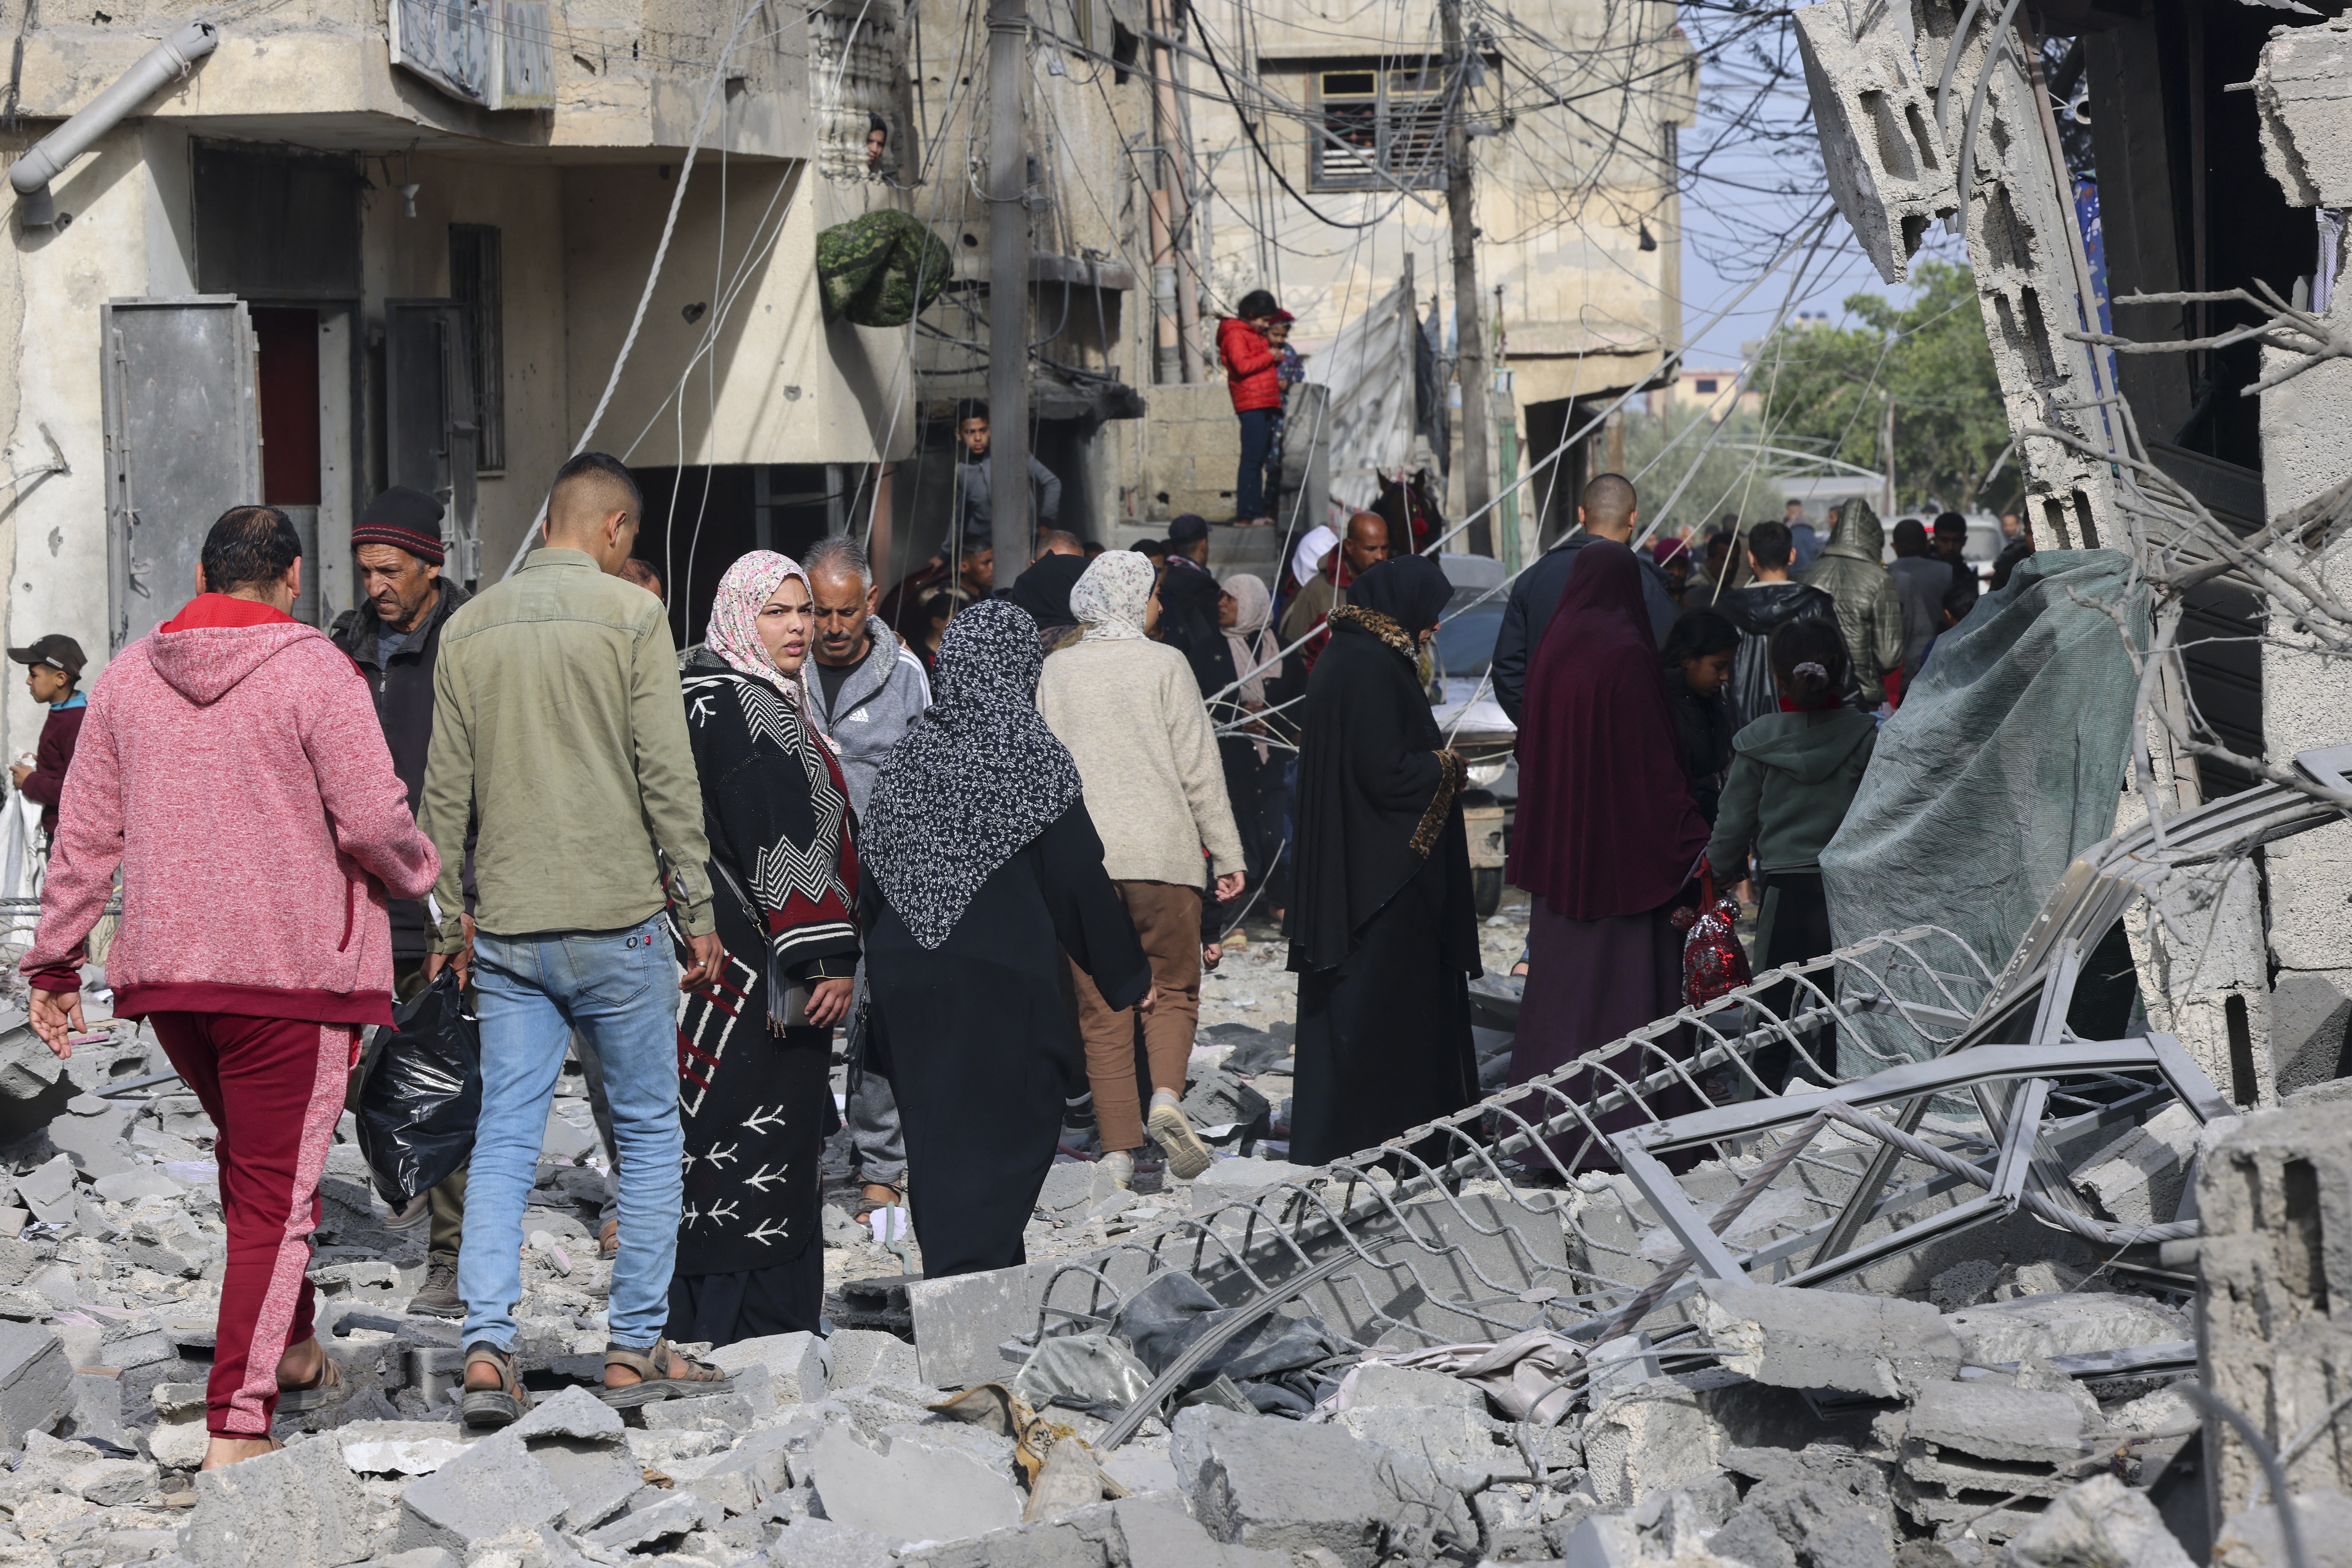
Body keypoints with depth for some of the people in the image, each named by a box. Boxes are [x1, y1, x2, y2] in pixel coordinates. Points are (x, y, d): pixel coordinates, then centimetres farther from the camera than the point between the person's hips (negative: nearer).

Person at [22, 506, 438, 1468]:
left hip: (165, 971, 5)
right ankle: (237, 1429, -6)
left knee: (251, 1159, 25)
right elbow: (373, 822, -13)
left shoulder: (130, 675, 6)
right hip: (294, 970, -5)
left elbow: (85, 831, 8)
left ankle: (293, 1355, 35)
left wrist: (55, 962, 14)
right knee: (275, 1197, -1)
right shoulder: (315, 674, -10)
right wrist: (418, 876, 8)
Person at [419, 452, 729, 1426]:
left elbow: (447, 789, 10)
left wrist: (446, 920, 17)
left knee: (504, 1142, 4)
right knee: (649, 1134, 8)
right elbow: (668, 776, -8)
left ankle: (487, 1348, -8)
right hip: (615, 918, -4)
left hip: (507, 932, 4)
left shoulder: (470, 626, 8)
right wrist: (699, 913, -3)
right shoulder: (630, 615, -5)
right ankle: (636, 1349, 10)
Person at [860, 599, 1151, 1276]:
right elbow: (1078, 874, -9)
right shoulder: (1031, 754, -10)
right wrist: (1128, 974, 0)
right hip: (1002, 976, -5)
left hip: (904, 972, 6)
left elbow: (873, 867, 9)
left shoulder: (910, 754, 4)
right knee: (1004, 1135, -1)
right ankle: (969, 1277, -12)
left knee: (937, 1130, 15)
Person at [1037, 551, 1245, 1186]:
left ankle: (1117, 1151, 2)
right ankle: (1166, 1097, -16)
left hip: (1079, 859, 2)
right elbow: (1198, 768, -3)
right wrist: (1227, 855, 2)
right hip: (1161, 849, -2)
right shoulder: (1164, 664, -2)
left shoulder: (1055, 671, 6)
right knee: (1173, 989, 9)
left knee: (1101, 1008, 6)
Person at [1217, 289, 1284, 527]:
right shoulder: (1235, 335, -5)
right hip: (1252, 405, -10)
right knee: (1252, 458, -12)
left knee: (1259, 460, 8)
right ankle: (1246, 514, -14)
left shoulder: (1257, 335, 24)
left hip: (1267, 405, 10)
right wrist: (1270, 357, -9)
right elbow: (1242, 365, -19)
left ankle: (1256, 511, 9)